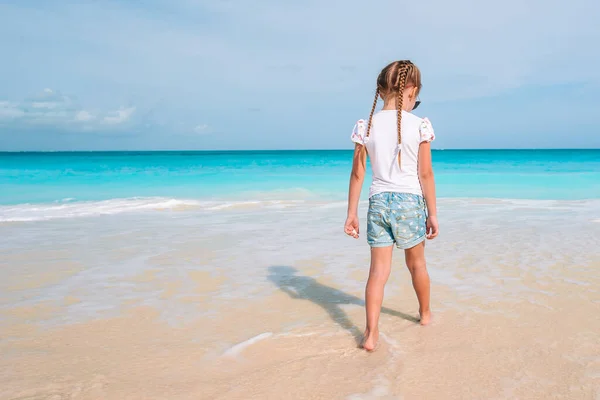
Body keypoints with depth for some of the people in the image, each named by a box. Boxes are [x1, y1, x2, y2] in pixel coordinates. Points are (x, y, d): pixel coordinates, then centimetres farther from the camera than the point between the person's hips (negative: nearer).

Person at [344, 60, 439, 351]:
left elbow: (357, 173, 2)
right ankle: (425, 313, 41)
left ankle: (371, 334, -2)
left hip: (378, 202, 1)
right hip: (410, 201, -1)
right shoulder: (419, 125, -7)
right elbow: (426, 174, -5)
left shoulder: (365, 126, -1)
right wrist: (432, 214, 3)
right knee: (416, 263, 19)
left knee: (378, 269, 5)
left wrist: (351, 213, 8)